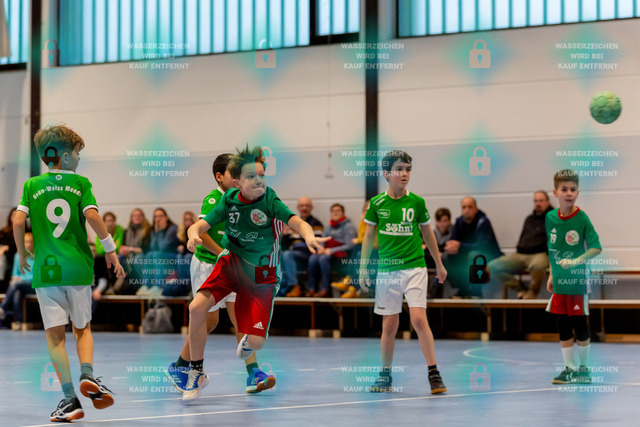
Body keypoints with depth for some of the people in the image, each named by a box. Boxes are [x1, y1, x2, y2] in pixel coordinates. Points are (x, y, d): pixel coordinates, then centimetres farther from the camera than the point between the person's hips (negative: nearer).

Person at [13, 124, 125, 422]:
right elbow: (92, 216, -11)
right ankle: (87, 375, -8)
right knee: (82, 327, 17)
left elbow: (18, 221, -5)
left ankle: (69, 397, -6)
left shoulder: (32, 185, 5)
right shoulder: (80, 183, 2)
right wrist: (110, 250, -2)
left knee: (54, 333, 2)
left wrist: (21, 253, 10)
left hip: (45, 269, 0)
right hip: (78, 267, 0)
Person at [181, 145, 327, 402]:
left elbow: (297, 221, -30)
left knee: (256, 342, -11)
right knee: (197, 307, -22)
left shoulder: (270, 200, -18)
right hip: (231, 262, 2)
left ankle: (247, 342, 33)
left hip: (261, 273, -2)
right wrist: (194, 234, -32)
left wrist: (309, 236, -53)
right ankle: (197, 373, -1)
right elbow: (201, 225, -7)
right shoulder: (229, 200, -8)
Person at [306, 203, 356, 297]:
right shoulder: (328, 227, 22)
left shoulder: (348, 226, 0)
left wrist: (331, 250, -15)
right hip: (326, 252, 6)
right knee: (313, 258, -25)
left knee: (323, 258, -35)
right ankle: (312, 288, -25)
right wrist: (321, 249, -4)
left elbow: (349, 246, -9)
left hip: (342, 254, -6)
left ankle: (325, 289, -34)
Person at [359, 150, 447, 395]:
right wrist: (363, 268, 9)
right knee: (389, 324, 4)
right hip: (386, 271, 1)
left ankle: (434, 373, -9)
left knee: (418, 318, -14)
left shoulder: (416, 202, 1)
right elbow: (368, 237, 11)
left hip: (414, 268, -1)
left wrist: (439, 264, 19)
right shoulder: (377, 204, 1)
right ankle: (385, 375, 19)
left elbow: (428, 234, 13)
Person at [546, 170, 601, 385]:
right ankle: (569, 369, 19)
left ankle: (583, 368, 16)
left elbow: (596, 247, -13)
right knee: (563, 327, 9)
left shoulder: (581, 218, -12)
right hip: (559, 282, 4)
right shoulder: (551, 217, 2)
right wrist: (551, 275, 14)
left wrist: (576, 261, -24)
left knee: (580, 326, 3)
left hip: (578, 281, -4)